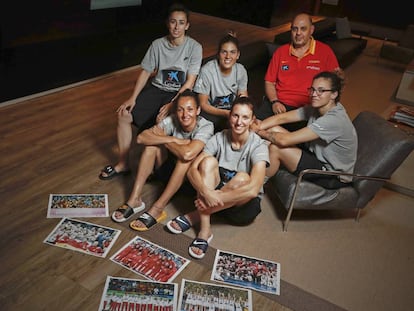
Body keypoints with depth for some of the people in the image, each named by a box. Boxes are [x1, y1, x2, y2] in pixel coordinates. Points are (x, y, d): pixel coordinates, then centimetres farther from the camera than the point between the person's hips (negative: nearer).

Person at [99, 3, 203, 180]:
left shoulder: (194, 47, -10)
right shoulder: (157, 44, 0)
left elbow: (190, 82, -13)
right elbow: (146, 72, 5)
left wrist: (172, 104, -23)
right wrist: (133, 98, -5)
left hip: (180, 93, -4)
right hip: (157, 88, 4)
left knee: (161, 121, -32)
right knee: (124, 115, -11)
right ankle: (123, 164, 3)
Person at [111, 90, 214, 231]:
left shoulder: (206, 126, -23)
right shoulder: (172, 120, -12)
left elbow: (187, 154, -41)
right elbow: (141, 137, -24)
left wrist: (163, 139, -24)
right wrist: (174, 140, -30)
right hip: (169, 169, 4)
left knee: (187, 154, -35)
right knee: (152, 142, -19)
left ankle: (157, 209, -32)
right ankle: (134, 199, -21)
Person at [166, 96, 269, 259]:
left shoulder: (258, 146, -18)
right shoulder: (219, 138, -8)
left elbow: (253, 189, -31)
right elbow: (192, 170, -17)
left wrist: (216, 197, -32)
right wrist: (207, 192, -36)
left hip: (244, 204, -2)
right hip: (214, 196, 3)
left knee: (242, 178, -34)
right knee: (208, 161, -24)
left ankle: (193, 217, -21)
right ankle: (204, 230, -29)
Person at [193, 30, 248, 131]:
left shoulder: (241, 70, -6)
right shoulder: (207, 71, -19)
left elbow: (243, 95, 5)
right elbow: (203, 104, -14)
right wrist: (226, 113, -26)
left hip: (232, 109, 4)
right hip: (210, 111, -4)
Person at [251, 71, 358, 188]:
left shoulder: (334, 120, -30)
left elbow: (285, 140, -32)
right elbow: (281, 118, -4)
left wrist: (261, 132, -16)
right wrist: (255, 127, -20)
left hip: (334, 178, -9)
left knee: (275, 148, -20)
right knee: (274, 130, -3)